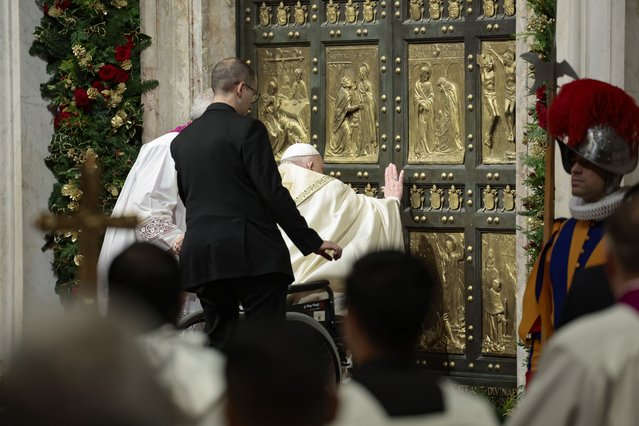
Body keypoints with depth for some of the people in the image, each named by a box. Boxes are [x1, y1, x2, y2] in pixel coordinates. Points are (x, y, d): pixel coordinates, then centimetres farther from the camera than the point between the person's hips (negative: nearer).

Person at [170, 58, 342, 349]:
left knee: (218, 338, 11)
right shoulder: (248, 129, -7)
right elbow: (273, 194, -11)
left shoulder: (181, 140, 13)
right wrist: (312, 242, -5)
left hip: (201, 256, 6)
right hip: (252, 252, -6)